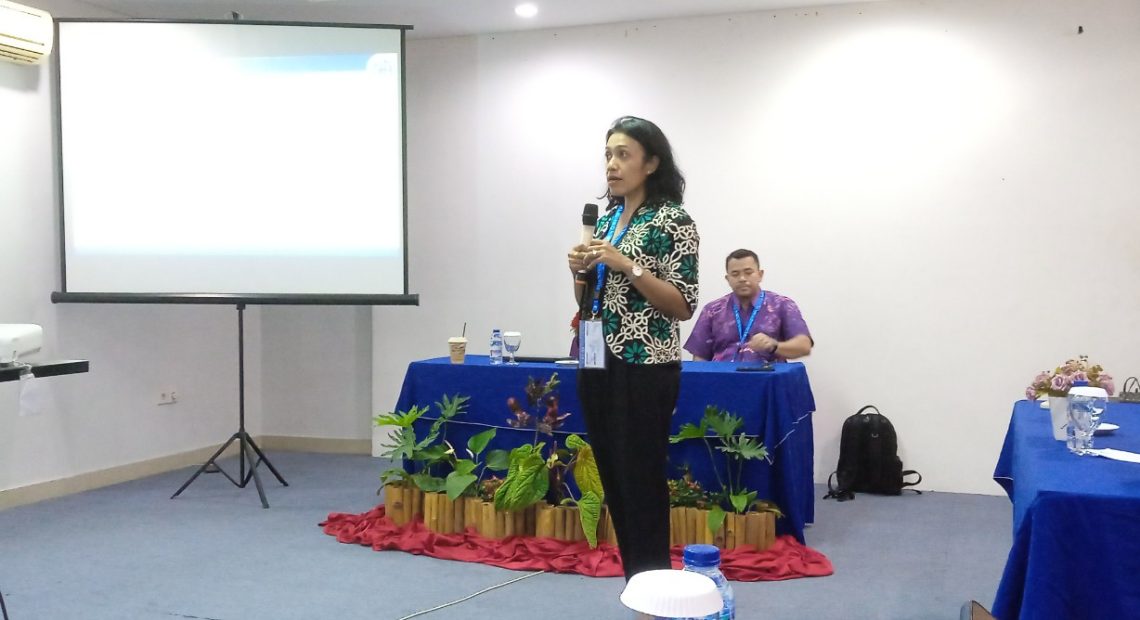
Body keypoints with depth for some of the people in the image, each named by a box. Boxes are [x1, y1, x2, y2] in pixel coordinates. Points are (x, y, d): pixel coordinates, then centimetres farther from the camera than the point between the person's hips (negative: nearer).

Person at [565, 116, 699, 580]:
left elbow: (683, 307, -14)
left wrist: (628, 265, -21)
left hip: (644, 370, -8)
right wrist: (580, 269, -2)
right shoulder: (605, 219, 13)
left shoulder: (673, 221, -9)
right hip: (596, 364, 8)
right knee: (614, 483, 12)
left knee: (642, 486, -4)